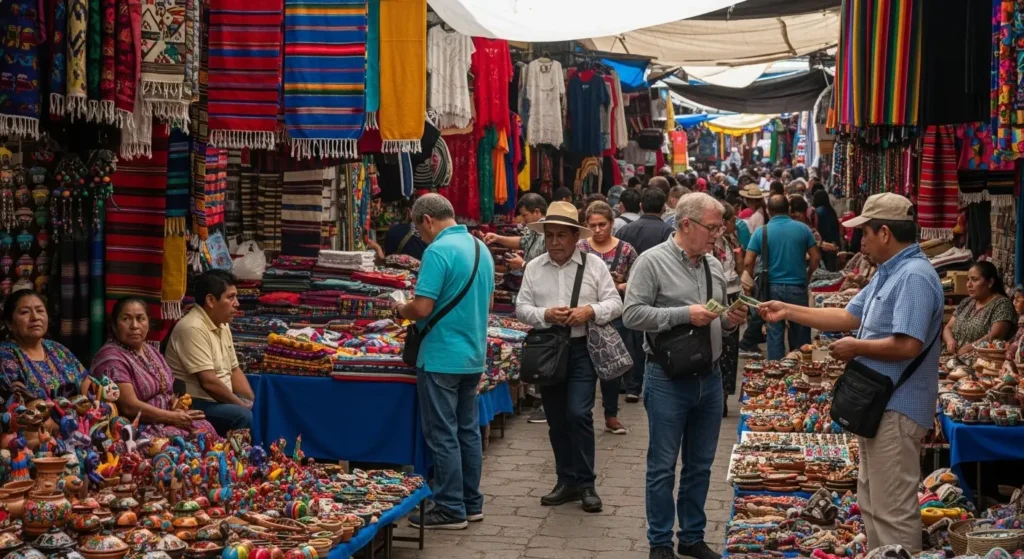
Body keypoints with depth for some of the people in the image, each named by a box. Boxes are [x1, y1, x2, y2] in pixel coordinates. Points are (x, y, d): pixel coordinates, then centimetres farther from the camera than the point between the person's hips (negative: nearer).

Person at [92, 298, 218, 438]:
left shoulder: (151, 351, 16)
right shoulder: (111, 357, -11)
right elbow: (129, 407, -18)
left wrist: (176, 402, -1)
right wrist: (173, 417, -14)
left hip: (167, 421, 8)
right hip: (140, 429, -8)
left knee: (206, 429, -15)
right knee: (183, 438, -28)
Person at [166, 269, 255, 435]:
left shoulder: (223, 325, 10)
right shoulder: (193, 328, -20)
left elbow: (234, 370, 17)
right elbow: (209, 382, -25)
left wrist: (253, 402, 3)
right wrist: (244, 405, -15)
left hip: (220, 400, 10)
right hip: (195, 404, -10)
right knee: (244, 416, -29)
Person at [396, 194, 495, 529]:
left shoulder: (438, 251, -17)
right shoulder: (481, 248, 10)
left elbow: (422, 308, -21)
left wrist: (401, 310, -1)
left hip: (441, 359, -8)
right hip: (473, 356, 8)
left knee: (443, 435, 0)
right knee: (468, 430, 14)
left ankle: (451, 509, 5)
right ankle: (471, 503, 21)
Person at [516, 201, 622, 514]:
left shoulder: (594, 265, 0)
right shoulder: (534, 268, 6)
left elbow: (615, 304, -1)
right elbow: (521, 308, 4)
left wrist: (590, 311, -19)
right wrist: (545, 315, -15)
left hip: (582, 349, -3)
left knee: (578, 414, -12)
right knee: (556, 420, 9)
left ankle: (586, 484, 0)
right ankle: (567, 482, 21)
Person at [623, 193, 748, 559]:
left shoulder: (714, 266, 9)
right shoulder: (652, 261, -10)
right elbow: (632, 314, -17)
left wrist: (732, 322, -5)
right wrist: (685, 314, -21)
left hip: (710, 378, 6)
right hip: (668, 380, -6)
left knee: (700, 466, 14)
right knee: (663, 467, 4)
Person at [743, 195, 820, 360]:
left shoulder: (761, 232, -4)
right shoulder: (803, 229, -2)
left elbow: (748, 262, -8)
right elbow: (816, 257, 0)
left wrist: (750, 282, 8)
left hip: (772, 287, 0)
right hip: (798, 286, 0)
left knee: (775, 333, 7)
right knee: (800, 333, 12)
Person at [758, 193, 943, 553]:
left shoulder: (914, 277, -20)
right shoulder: (888, 274, 14)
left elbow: (907, 346, -29)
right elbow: (848, 317, 18)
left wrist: (856, 348, -14)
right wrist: (788, 311, 13)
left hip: (896, 411, -11)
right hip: (877, 405, 11)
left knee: (892, 510, -5)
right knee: (872, 503, 20)